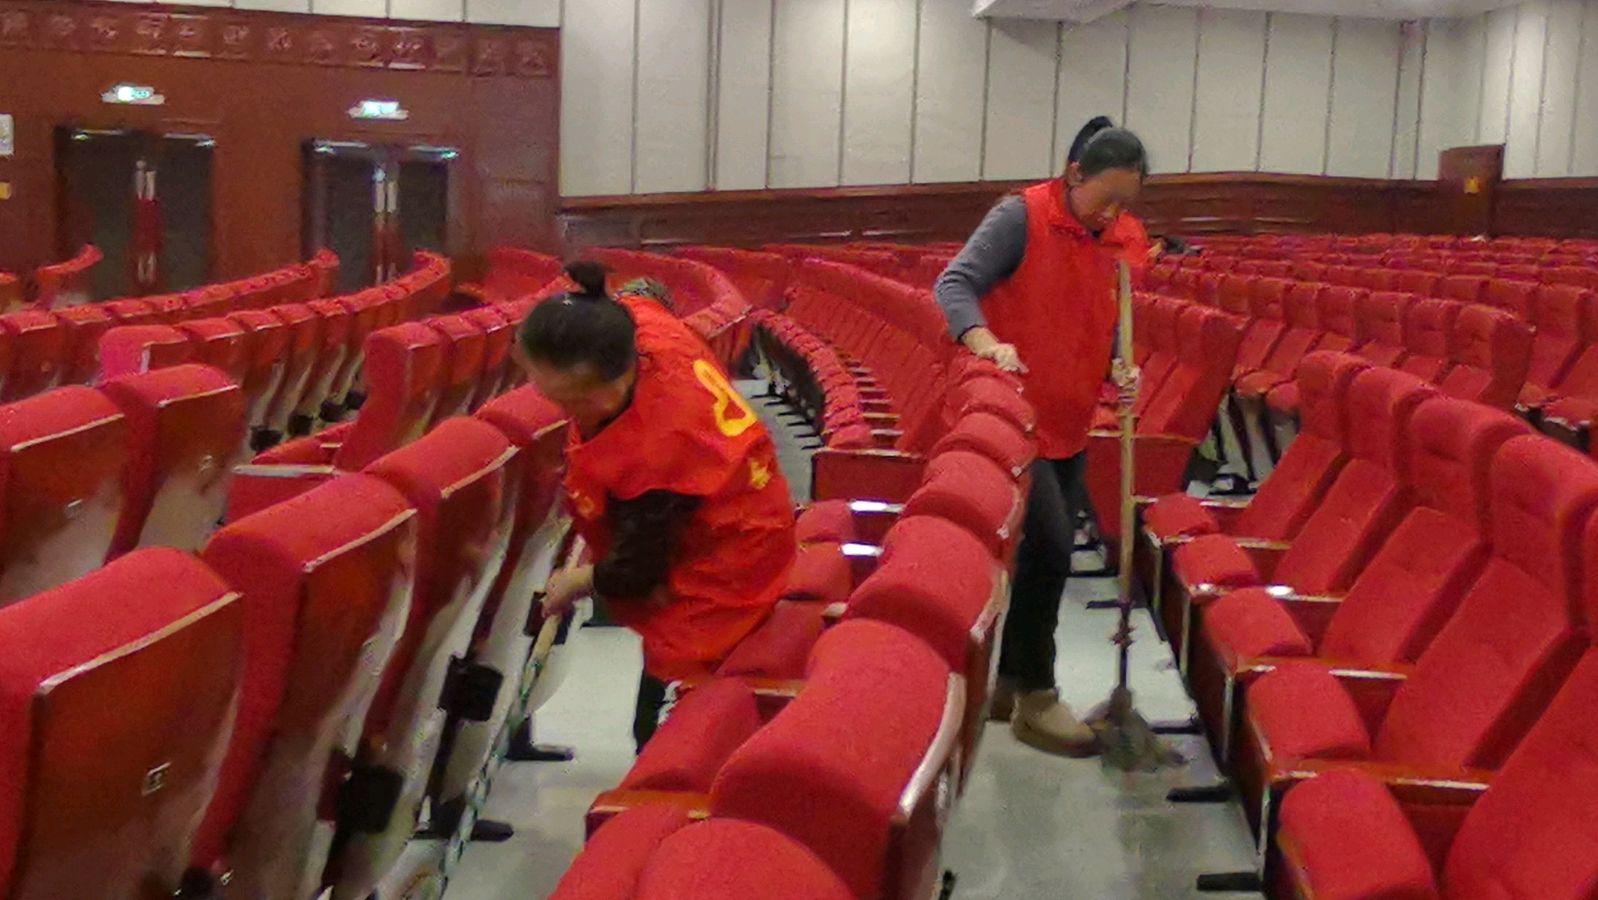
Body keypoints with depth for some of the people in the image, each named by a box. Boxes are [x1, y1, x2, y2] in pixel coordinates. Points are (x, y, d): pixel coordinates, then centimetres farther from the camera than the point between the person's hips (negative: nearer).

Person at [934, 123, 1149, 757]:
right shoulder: (1021, 217, -13)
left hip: (1069, 422, 7)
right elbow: (954, 283, -19)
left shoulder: (1124, 238, 6)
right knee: (1049, 545, -13)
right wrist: (985, 341, -38)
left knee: (1049, 552, 12)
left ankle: (1008, 681, 28)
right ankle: (1035, 698, 2)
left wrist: (1117, 366, -6)